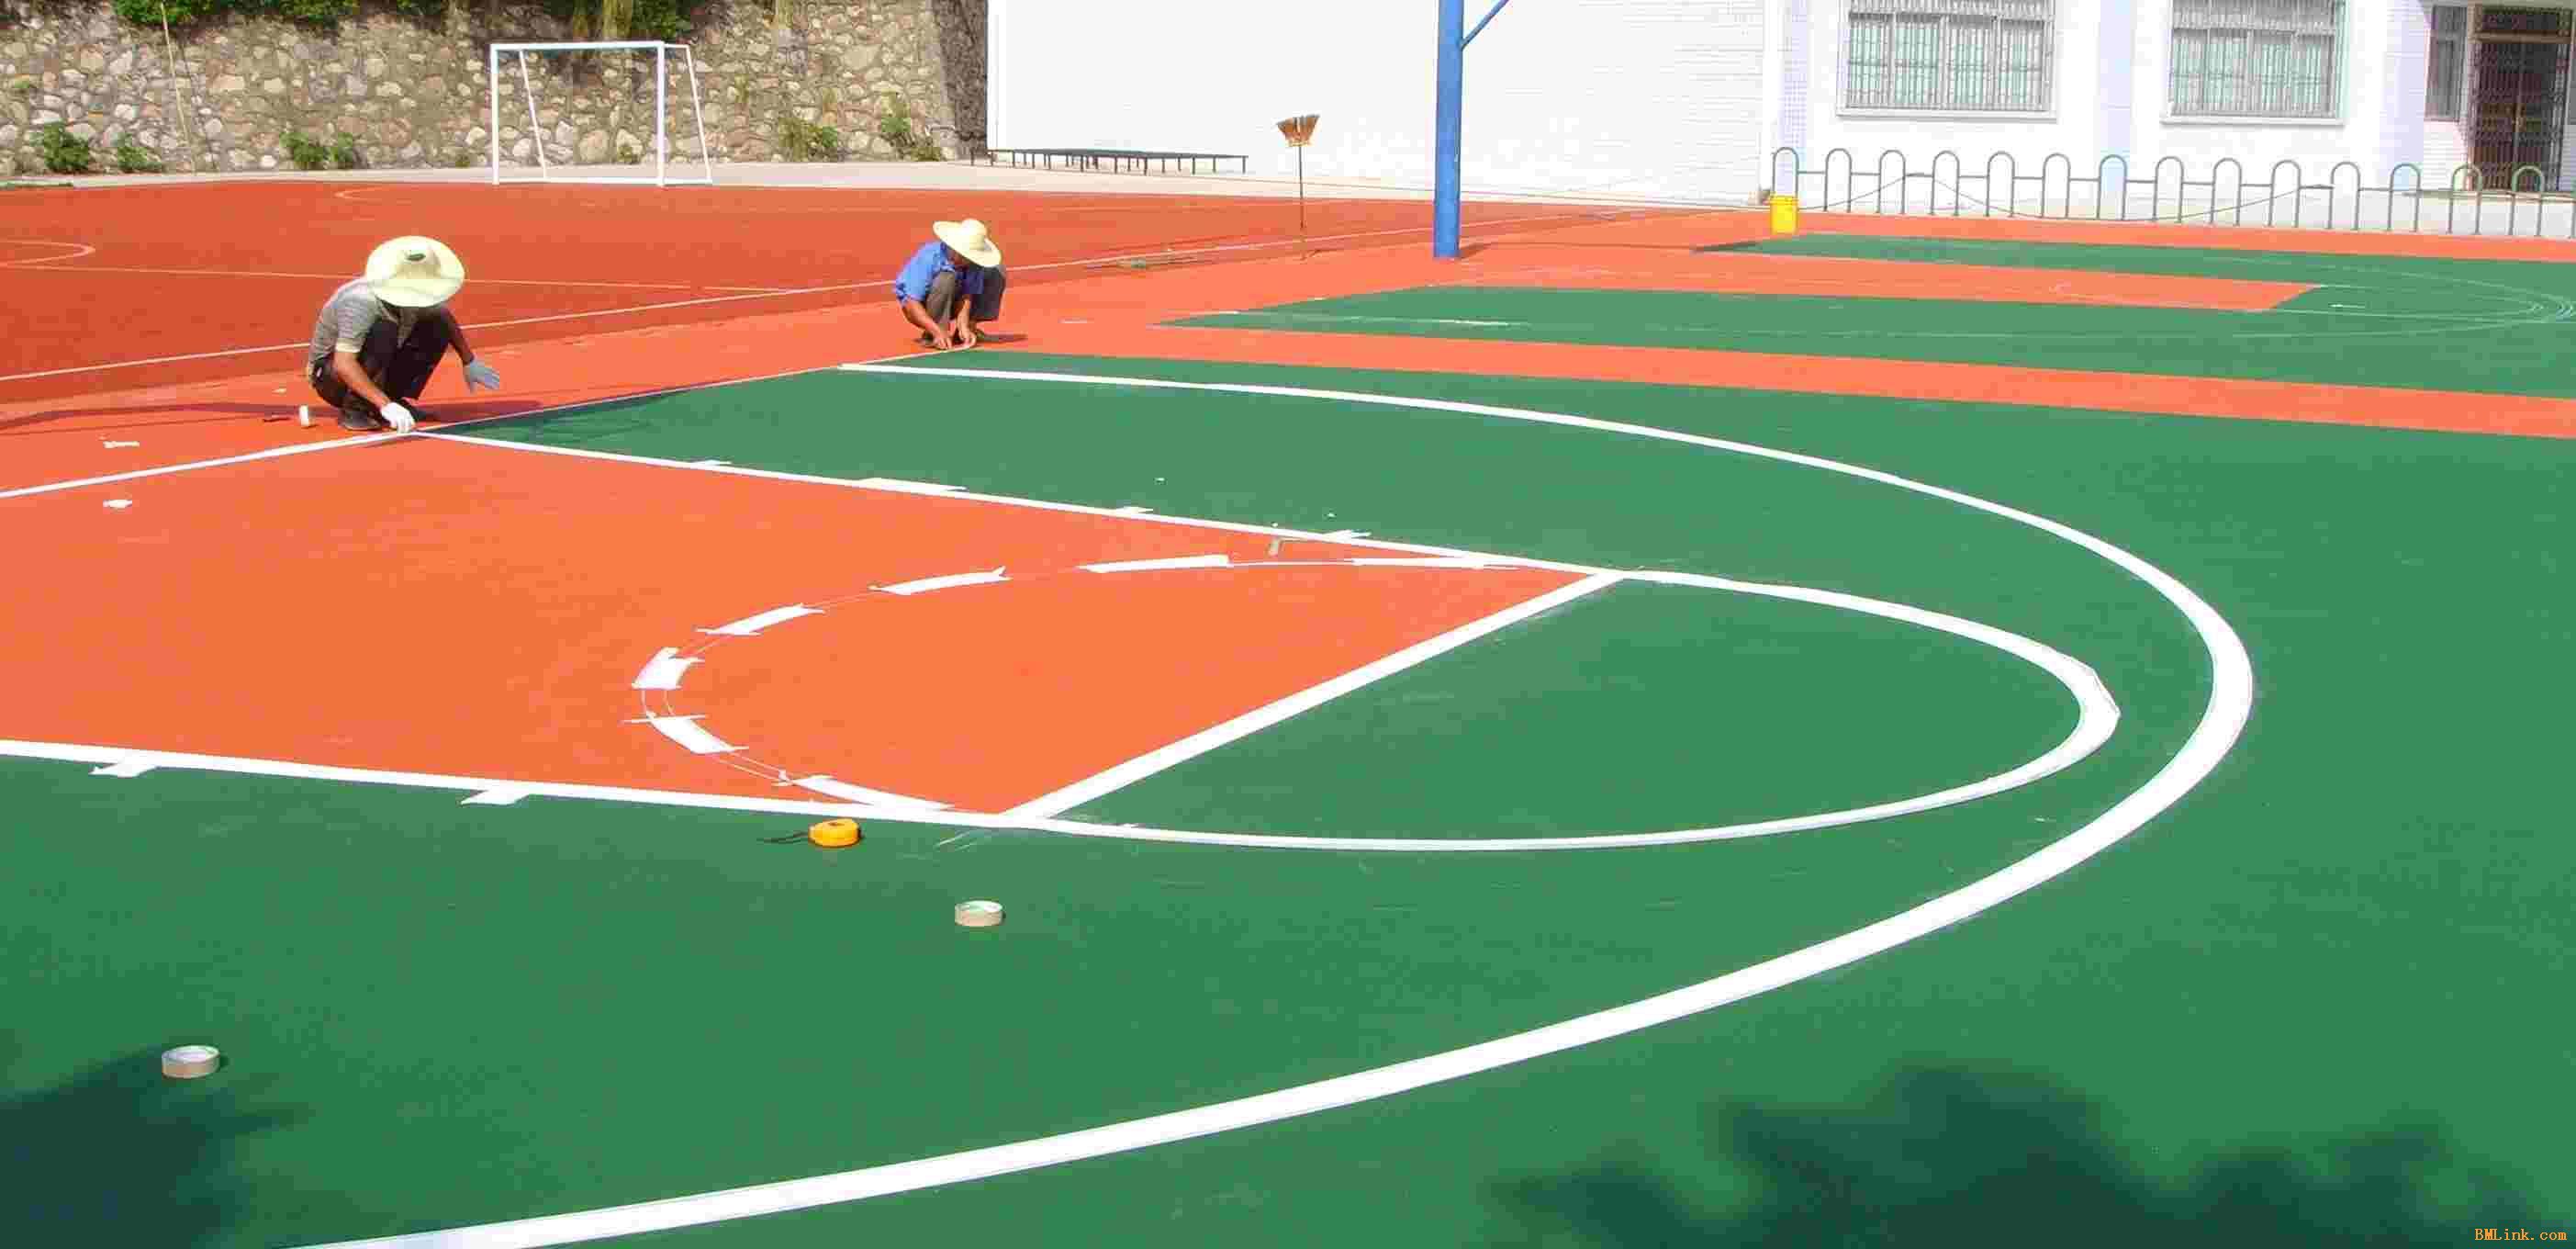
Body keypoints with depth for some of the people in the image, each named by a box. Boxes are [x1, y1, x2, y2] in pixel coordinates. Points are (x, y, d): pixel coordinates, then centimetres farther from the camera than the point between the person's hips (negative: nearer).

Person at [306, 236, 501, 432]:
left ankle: (397, 400, 1)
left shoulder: (418, 295, -13)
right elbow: (343, 365, -42)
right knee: (383, 330, -33)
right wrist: (385, 405, -48)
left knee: (438, 328, -8)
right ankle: (354, 409, -20)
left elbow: (445, 318, 11)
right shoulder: (362, 302, -35)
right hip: (330, 376, -7)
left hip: (379, 372, 7)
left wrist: (469, 362, 11)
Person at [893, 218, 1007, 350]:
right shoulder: (929, 257, -33)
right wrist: (937, 331, -44)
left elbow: (967, 296, -21)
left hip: (950, 302, 5)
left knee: (996, 271, -8)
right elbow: (911, 303, -35)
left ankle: (965, 328, -2)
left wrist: (964, 326, -37)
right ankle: (931, 336, -23)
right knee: (947, 278, -35)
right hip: (919, 307, -5)